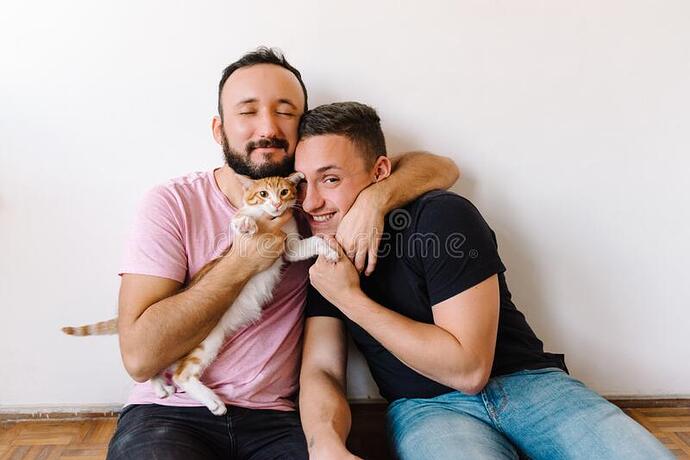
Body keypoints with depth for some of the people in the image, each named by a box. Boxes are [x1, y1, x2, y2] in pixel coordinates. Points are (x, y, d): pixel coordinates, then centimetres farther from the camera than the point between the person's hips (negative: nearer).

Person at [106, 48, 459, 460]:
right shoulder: (173, 204, -7)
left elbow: (441, 168, 0)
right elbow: (140, 356, -15)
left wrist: (376, 196, -19)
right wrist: (243, 262, -18)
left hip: (276, 419, 3)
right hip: (169, 413, -2)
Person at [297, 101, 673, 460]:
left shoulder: (442, 216, -15)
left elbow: (469, 368, -20)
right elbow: (320, 371, -4)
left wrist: (352, 299, -18)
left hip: (526, 383, -1)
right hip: (426, 406, 2)